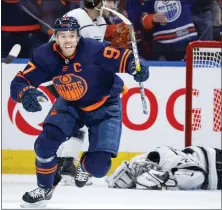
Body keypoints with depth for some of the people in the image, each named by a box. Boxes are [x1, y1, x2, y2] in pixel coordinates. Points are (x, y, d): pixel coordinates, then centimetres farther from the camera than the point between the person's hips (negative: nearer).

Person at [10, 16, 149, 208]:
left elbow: (123, 58, -32)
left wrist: (136, 66, -55)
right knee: (47, 141, -20)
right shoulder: (45, 56, -20)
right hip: (70, 105, 3)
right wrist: (26, 94, -42)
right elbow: (19, 82, -19)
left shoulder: (93, 50, -31)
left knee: (98, 167, -12)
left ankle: (84, 165, 29)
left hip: (105, 107, -3)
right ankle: (44, 189, 7)